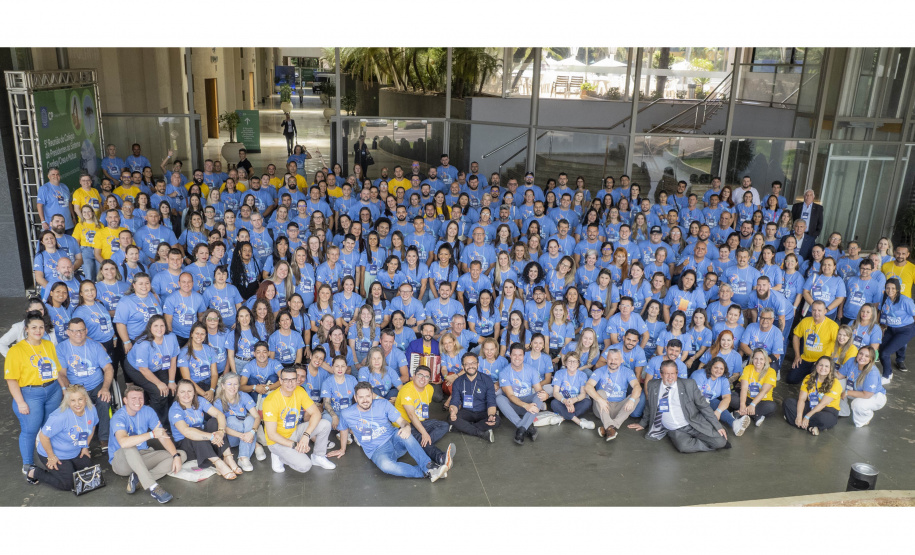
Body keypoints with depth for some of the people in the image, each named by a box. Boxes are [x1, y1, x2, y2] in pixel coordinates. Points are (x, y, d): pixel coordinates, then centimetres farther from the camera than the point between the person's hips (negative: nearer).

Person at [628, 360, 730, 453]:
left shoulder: (689, 384, 0)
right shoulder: (652, 386, 5)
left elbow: (704, 406, 2)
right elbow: (649, 407, 21)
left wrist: (718, 426, -1)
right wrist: (643, 423, 25)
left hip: (694, 425, -1)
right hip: (674, 431, 1)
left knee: (720, 442, -23)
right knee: (684, 446, -32)